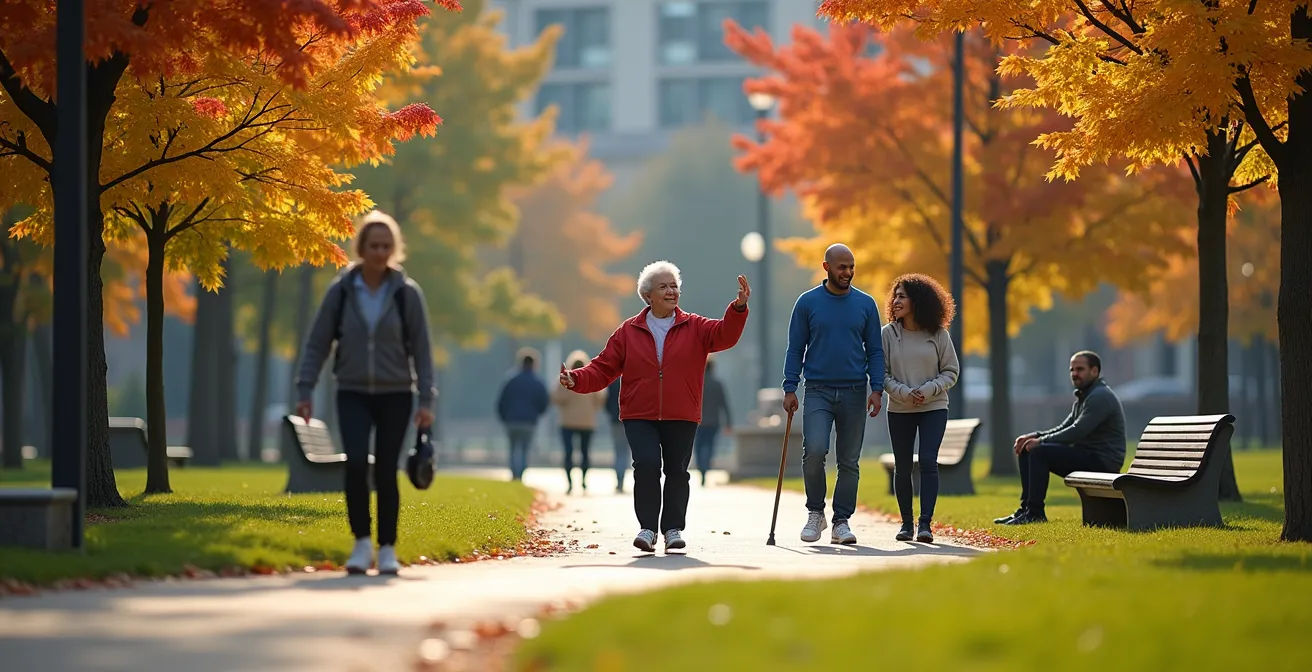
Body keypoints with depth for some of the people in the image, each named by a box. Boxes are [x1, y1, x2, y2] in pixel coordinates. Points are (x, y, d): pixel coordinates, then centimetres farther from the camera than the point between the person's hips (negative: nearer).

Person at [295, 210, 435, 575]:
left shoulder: (407, 293, -4)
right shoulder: (340, 291, -3)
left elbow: (421, 349, -2)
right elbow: (317, 343, 1)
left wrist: (426, 400, -7)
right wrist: (305, 392, -3)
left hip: (395, 395, 0)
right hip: (353, 394, 0)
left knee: (386, 472, -1)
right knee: (356, 463, -18)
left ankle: (387, 549, 12)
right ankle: (362, 542, -5)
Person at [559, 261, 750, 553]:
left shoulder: (694, 328, 5)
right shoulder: (628, 331, 5)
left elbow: (725, 334, -11)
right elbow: (604, 368, 4)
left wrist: (739, 308, -28)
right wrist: (577, 379, -13)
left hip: (681, 418, 1)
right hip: (639, 416, -1)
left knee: (677, 471, 7)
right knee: (646, 465, -16)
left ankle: (673, 529, 21)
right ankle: (647, 528, -5)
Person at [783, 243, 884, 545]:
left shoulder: (866, 304, 6)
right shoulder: (808, 302, 2)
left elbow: (875, 350, 7)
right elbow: (795, 349, 4)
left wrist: (877, 389, -4)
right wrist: (790, 388, -4)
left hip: (855, 394, 2)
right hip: (818, 392, -2)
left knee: (849, 462, 3)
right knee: (814, 451, -18)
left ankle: (842, 521, 11)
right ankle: (815, 512, 0)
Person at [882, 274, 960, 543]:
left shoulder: (938, 334, -4)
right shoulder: (888, 333, -1)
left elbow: (951, 371, 1)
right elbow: (882, 373, 0)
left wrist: (928, 390, -15)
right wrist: (902, 392, -16)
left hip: (933, 409, -2)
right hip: (899, 410, 2)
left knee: (928, 462, -13)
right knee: (902, 467, 5)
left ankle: (925, 523, -12)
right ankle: (906, 523, 17)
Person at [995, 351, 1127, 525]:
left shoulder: (1101, 396, -14)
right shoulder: (1083, 397, 19)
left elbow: (1077, 431, -23)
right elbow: (1064, 429, 19)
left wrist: (1041, 441, -15)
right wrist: (1035, 436, 2)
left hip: (1102, 461, -10)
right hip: (1085, 454, 10)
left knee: (1039, 452, -23)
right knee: (1026, 451, 7)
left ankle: (1035, 513, -18)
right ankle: (1026, 508, 4)